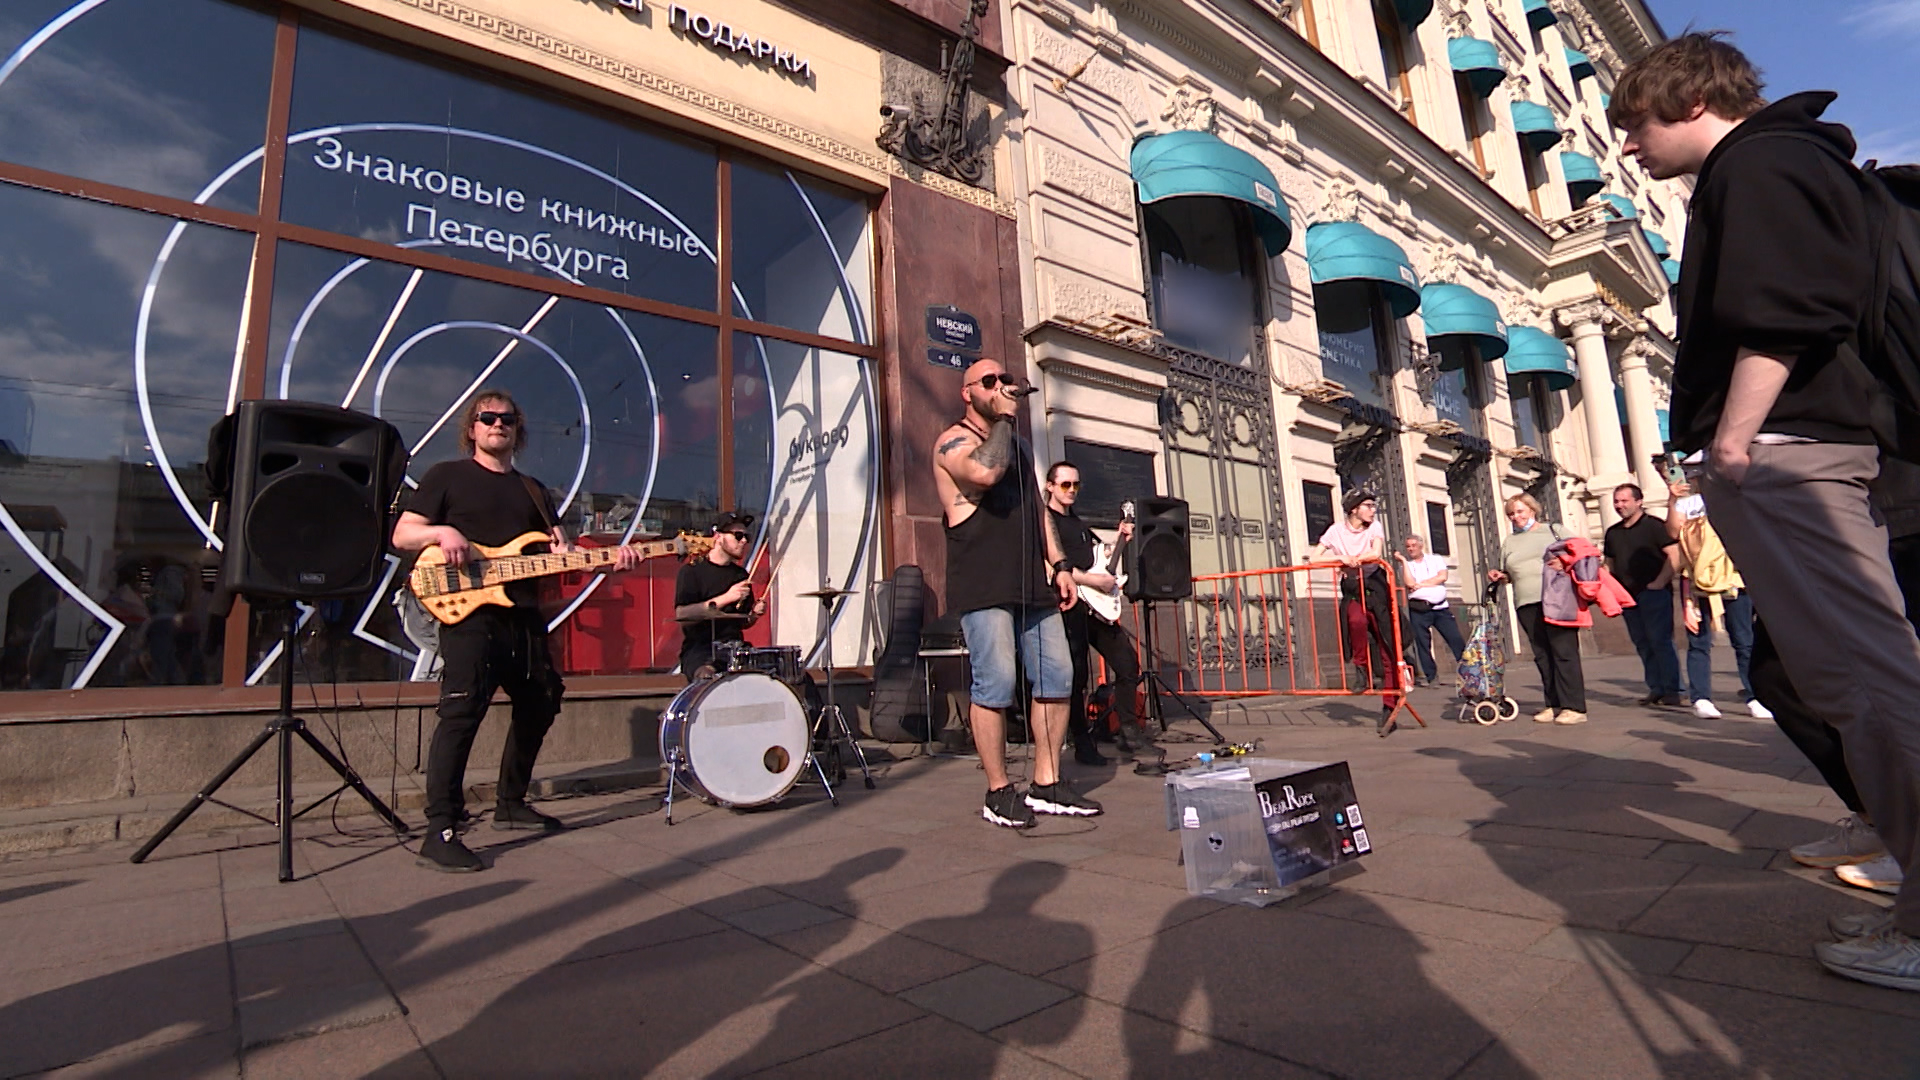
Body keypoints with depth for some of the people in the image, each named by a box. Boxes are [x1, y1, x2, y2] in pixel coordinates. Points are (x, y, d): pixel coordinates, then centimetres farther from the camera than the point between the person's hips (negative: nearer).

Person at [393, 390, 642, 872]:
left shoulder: (533, 491, 20)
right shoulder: (447, 476, 7)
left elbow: (564, 555, 13)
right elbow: (402, 534, 3)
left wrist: (610, 561, -4)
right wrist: (442, 532, -18)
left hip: (524, 615, 6)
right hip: (468, 610, -6)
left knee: (539, 705, 12)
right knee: (462, 712, -16)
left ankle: (511, 804, 28)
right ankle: (440, 832, -12)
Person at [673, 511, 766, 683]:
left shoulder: (740, 575, 17)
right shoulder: (692, 571, -1)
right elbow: (682, 614, -15)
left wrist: (754, 614, 0)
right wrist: (725, 598, -21)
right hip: (698, 649, -5)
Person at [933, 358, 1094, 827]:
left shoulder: (1019, 445, 25)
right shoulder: (954, 440, 1)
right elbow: (985, 471, -23)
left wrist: (1059, 564, 15)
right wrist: (1003, 417, -8)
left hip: (1033, 583, 8)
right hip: (982, 586, -7)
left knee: (1057, 676, 3)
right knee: (996, 682, -10)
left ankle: (1047, 785, 14)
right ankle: (998, 792, 4)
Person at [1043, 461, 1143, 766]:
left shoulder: (1079, 524, 24)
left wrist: (1120, 541, 17)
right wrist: (1094, 580, -16)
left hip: (1096, 605, 9)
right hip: (1069, 606, -8)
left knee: (1128, 664, 6)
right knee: (1077, 677, -5)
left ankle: (1128, 729, 17)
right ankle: (1083, 745, 5)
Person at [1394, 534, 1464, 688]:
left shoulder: (1436, 559, 12)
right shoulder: (1406, 565, 9)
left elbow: (1442, 577, -5)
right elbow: (1410, 583, -10)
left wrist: (1421, 584, -6)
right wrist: (1403, 560, -8)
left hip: (1441, 607, 0)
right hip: (1418, 609, 0)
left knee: (1456, 640, -3)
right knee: (1422, 643, 0)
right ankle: (1430, 675, 9)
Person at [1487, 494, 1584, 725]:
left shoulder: (1554, 530, 11)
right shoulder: (1508, 542, 21)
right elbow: (1509, 575, 28)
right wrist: (1500, 576, 7)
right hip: (1526, 604, 4)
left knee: (1564, 652, -9)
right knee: (1543, 656, 5)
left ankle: (1574, 707, -8)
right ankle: (1555, 705, 11)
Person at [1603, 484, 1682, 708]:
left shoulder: (1654, 525, -3)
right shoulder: (1613, 532, 15)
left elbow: (1674, 554, -11)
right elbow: (1610, 565, 22)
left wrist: (1660, 582, -16)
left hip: (1654, 593, -6)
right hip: (1627, 596, 6)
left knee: (1660, 641, -7)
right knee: (1643, 645, 8)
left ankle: (1671, 690, -2)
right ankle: (1655, 689, 13)